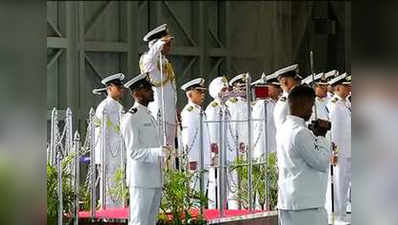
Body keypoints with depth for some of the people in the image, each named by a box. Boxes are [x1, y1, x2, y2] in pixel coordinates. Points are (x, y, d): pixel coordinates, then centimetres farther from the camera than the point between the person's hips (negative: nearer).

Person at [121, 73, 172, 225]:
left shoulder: (150, 117, 20)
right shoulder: (131, 118, -11)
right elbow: (134, 152, -18)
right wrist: (157, 152, -29)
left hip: (155, 179, 9)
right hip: (141, 180, -9)